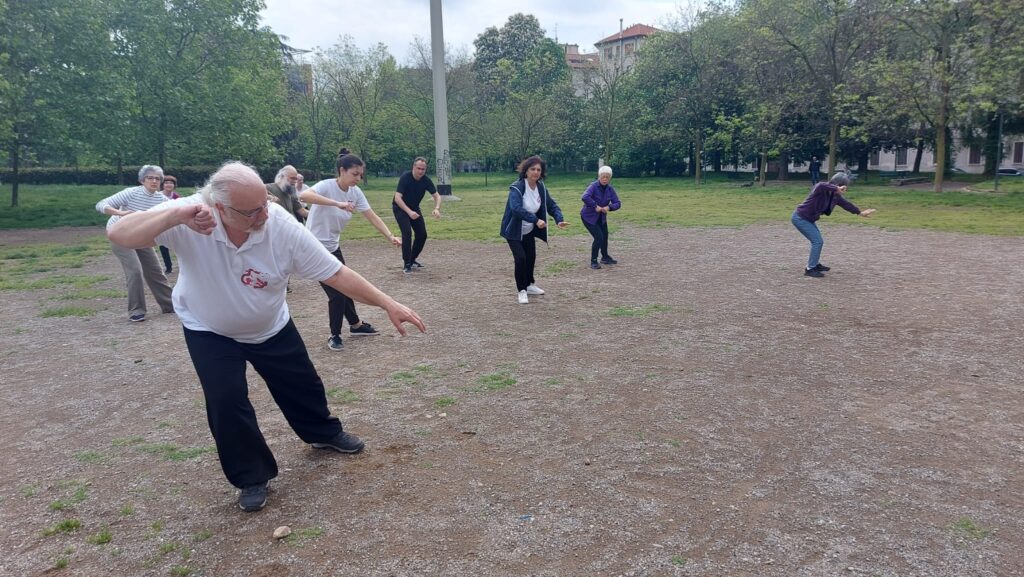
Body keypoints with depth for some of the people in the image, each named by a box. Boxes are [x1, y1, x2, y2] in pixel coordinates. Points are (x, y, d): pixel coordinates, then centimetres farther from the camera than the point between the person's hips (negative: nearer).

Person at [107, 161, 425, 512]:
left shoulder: (283, 227, -31)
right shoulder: (190, 221, -32)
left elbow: (336, 273, -27)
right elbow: (118, 235, -39)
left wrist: (387, 304, -29)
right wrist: (175, 215, -56)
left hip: (271, 327, 2)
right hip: (209, 332, -1)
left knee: (302, 384, 16)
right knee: (227, 401, -11)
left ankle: (324, 433, 47)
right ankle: (252, 478, 14)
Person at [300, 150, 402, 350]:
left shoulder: (355, 192, -3)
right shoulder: (326, 186, -22)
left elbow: (372, 216, -2)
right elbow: (305, 196, -43)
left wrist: (390, 237, -14)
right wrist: (337, 203, -49)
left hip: (333, 247, 7)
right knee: (336, 293, -6)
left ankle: (356, 325, 36)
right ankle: (334, 336, 13)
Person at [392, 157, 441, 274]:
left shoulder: (426, 180, -14)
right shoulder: (405, 177, -28)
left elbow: (437, 196, -10)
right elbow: (397, 198, -34)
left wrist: (437, 209, -30)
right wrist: (409, 212, -46)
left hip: (414, 208, 6)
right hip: (400, 208, -6)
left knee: (422, 234, 2)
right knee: (407, 233, -22)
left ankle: (412, 259, 23)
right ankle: (406, 264, -13)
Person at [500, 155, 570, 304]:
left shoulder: (541, 188, -4)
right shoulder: (516, 188, -25)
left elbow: (551, 205, 1)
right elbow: (516, 208, -40)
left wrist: (559, 219, -18)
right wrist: (536, 220, -45)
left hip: (529, 231, 6)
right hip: (514, 231, -6)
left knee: (531, 257, 14)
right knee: (521, 258, -15)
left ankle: (529, 285, 37)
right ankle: (521, 290, 3)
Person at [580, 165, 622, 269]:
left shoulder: (610, 189, -5)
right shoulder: (593, 186, -22)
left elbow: (617, 203, -8)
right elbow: (585, 197, -41)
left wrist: (608, 207, -27)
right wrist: (595, 206, -35)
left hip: (601, 217, 7)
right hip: (589, 216, -7)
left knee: (605, 236, 16)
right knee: (598, 237, -16)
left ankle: (605, 257, 40)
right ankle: (593, 261, -2)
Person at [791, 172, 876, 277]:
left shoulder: (835, 196, 3)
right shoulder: (821, 188, -22)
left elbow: (845, 204, 16)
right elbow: (821, 186, -47)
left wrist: (860, 212, 22)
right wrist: (836, 188, -46)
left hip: (808, 219, 9)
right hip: (800, 218, -9)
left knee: (817, 240, 22)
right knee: (818, 241, -9)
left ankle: (815, 264, 39)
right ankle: (810, 269, -1)